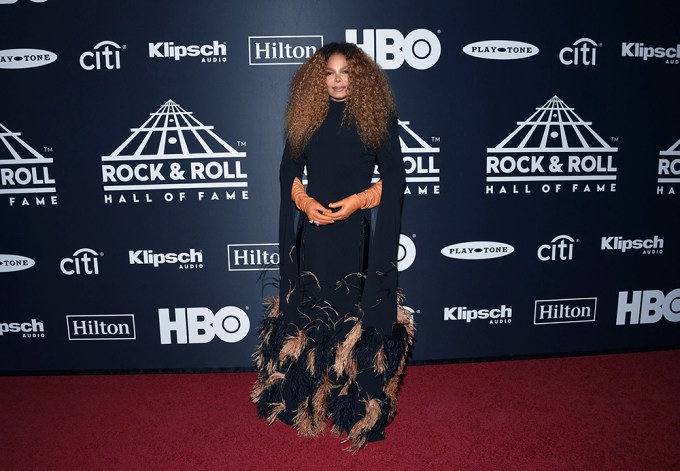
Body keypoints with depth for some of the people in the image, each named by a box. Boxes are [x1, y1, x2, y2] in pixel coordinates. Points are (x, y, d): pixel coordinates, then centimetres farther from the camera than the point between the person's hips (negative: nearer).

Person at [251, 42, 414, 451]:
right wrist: (304, 202, -7)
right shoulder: (307, 115, 8)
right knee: (310, 308, 8)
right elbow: (290, 170, 11)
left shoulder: (377, 116, 1)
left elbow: (395, 177, 0)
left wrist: (360, 200, -14)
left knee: (357, 310, 1)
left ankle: (357, 403, 17)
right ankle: (311, 398, 26)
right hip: (313, 227, 3)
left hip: (358, 230, -2)